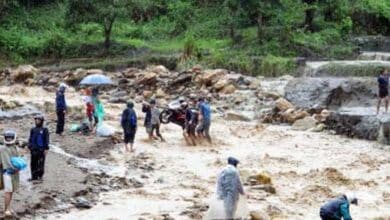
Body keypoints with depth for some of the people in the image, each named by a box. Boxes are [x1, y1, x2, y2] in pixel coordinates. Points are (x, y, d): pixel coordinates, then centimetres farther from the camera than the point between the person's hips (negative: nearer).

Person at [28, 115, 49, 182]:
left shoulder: (45, 130, -3)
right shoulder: (33, 130, 9)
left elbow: (47, 140, -4)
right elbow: (30, 139, 13)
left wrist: (46, 149, -9)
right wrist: (30, 147, 8)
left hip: (41, 149, -4)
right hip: (34, 149, 4)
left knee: (41, 163, -1)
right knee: (33, 164, 5)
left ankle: (40, 176, 7)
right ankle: (34, 176, 11)